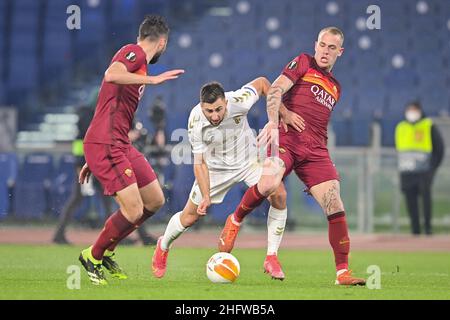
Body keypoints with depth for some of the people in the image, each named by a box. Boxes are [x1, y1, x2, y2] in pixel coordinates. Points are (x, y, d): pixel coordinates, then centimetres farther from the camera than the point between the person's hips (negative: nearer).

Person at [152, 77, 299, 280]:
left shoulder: (238, 102, -31)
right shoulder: (196, 122, -28)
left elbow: (261, 82, -9)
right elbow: (200, 162, -17)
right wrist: (206, 196, -24)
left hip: (248, 160, 0)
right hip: (215, 167, 0)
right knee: (189, 217, 6)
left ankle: (272, 257, -11)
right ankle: (163, 247, 40)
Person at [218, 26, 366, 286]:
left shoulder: (335, 88, 28)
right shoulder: (303, 63, 9)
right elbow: (275, 90, -6)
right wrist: (274, 123, -21)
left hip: (315, 149, 6)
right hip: (286, 138, -5)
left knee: (336, 208, -9)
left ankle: (343, 272, -5)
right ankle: (235, 221, -4)